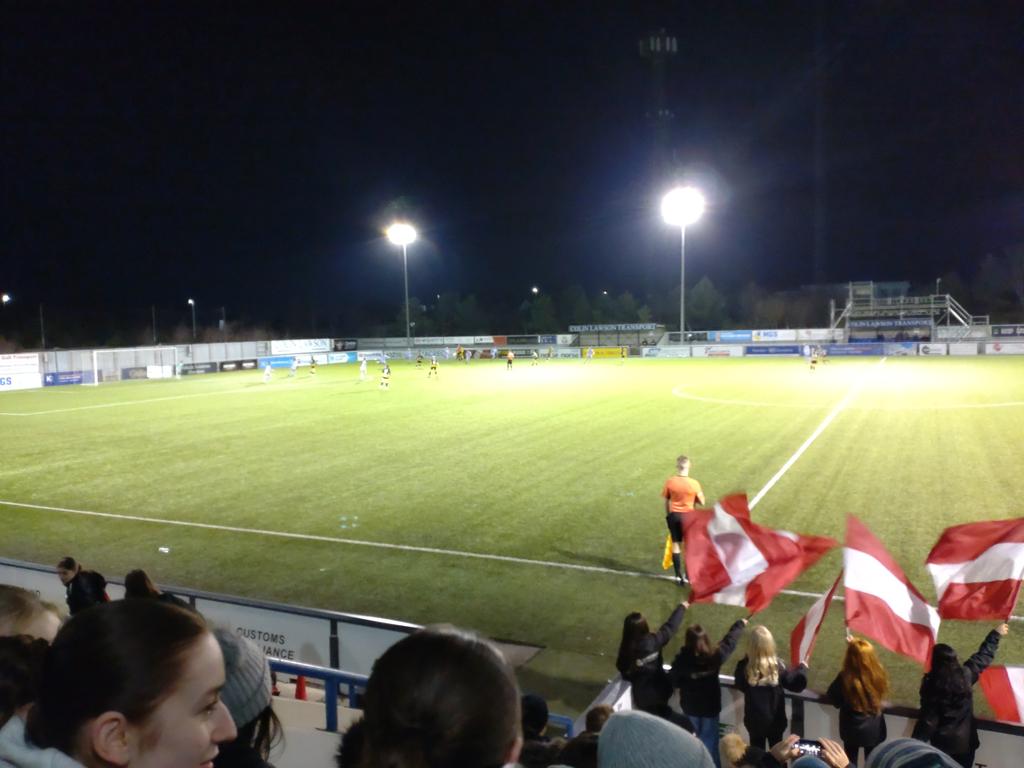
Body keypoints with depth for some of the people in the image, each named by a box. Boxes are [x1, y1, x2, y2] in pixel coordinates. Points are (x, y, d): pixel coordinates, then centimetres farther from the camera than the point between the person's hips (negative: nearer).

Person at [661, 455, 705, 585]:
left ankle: (679, 576, 15)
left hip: (674, 515, 2)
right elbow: (701, 502, -5)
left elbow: (666, 501, 0)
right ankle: (688, 575, 19)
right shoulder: (694, 484, -14)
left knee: (676, 545, 12)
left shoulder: (669, 482, -9)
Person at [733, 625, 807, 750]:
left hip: (754, 720, -1)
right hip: (775, 719, 1)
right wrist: (802, 668, 11)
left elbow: (740, 686, -4)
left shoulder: (744, 666, -23)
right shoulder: (778, 665, -20)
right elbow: (795, 684, -7)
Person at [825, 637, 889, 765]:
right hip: (875, 729, 2)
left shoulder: (845, 677, -29)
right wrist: (855, 647, 14)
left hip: (852, 729, -2)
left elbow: (833, 698, -12)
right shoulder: (879, 673, -20)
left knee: (850, 762, 20)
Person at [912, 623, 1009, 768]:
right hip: (966, 742, 4)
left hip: (942, 744, -4)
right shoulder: (966, 674, -9)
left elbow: (927, 719, -18)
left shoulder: (931, 684, -19)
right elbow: (983, 656, 8)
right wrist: (996, 634, 22)